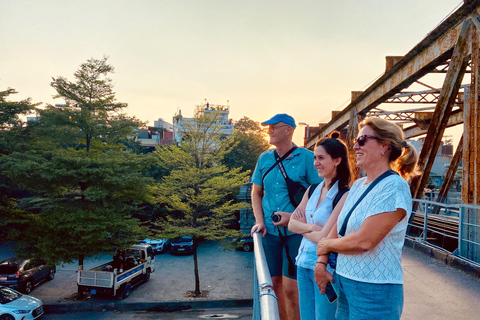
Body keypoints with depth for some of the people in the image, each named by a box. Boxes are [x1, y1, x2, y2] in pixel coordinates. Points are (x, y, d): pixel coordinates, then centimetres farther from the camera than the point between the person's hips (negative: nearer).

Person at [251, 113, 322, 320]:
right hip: (270, 230, 5)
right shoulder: (264, 158, 7)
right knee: (274, 283, 12)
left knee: (290, 288, -2)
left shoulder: (307, 158, -8)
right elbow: (256, 193, 14)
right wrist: (259, 221, 2)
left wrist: (294, 216, -17)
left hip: (295, 231, -4)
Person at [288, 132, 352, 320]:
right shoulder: (313, 190, 5)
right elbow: (291, 224, 4)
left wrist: (302, 227, -4)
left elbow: (324, 238, -20)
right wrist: (311, 227, -13)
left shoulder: (344, 195, -17)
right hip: (303, 263, 7)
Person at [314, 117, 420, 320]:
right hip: (344, 282, 7)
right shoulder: (357, 185, 8)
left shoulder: (394, 187, -17)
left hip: (374, 290, -7)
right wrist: (321, 262, -1)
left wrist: (326, 245, -9)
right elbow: (337, 227, 10)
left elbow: (364, 240, -24)